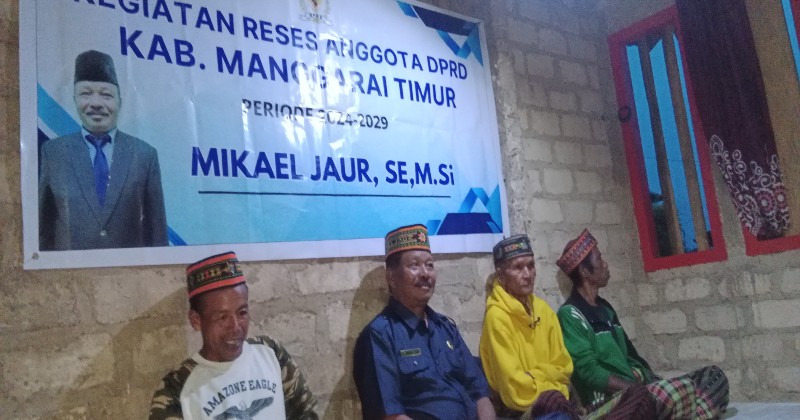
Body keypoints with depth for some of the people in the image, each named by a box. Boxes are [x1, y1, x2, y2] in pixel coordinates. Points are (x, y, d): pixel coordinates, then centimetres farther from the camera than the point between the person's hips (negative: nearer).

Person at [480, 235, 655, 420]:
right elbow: (514, 386, -14)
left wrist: (534, 375, -8)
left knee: (638, 397, -13)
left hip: (557, 401, 8)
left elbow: (563, 367, 11)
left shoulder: (543, 310, 12)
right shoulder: (497, 316, -10)